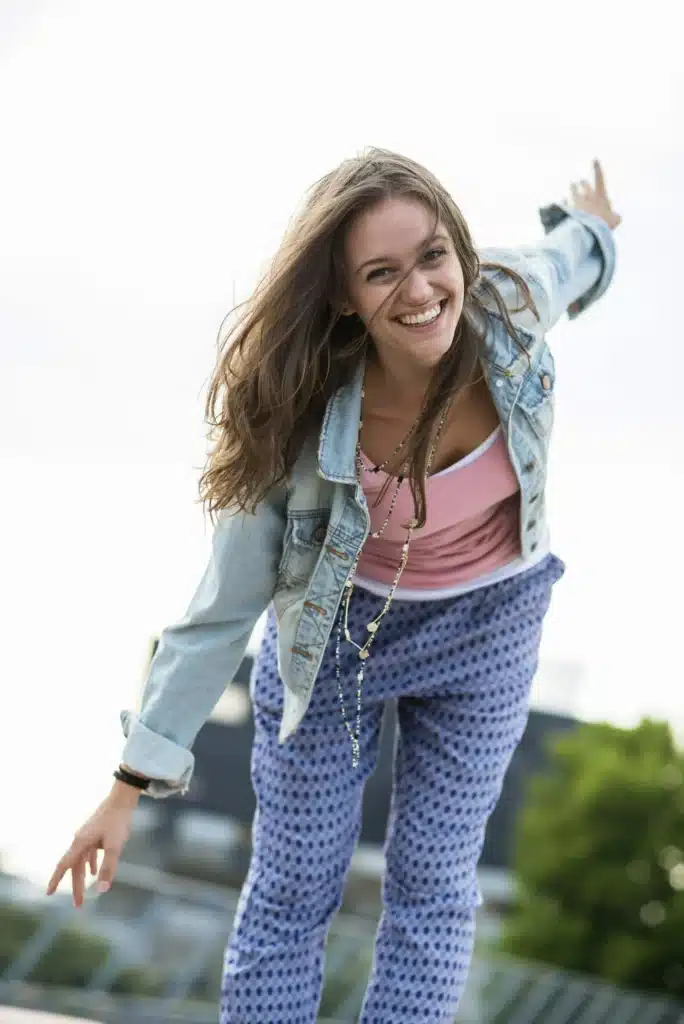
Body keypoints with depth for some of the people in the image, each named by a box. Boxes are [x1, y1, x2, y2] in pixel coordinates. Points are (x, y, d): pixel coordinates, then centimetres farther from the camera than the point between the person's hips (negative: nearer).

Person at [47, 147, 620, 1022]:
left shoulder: (513, 301, -26)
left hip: (488, 626, 2)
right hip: (337, 628, -2)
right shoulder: (306, 424, -30)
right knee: (292, 887, 6)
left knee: (433, 886, 8)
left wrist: (592, 227, 27)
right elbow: (224, 607, -21)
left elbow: (570, 254, 2)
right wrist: (133, 783, -19)